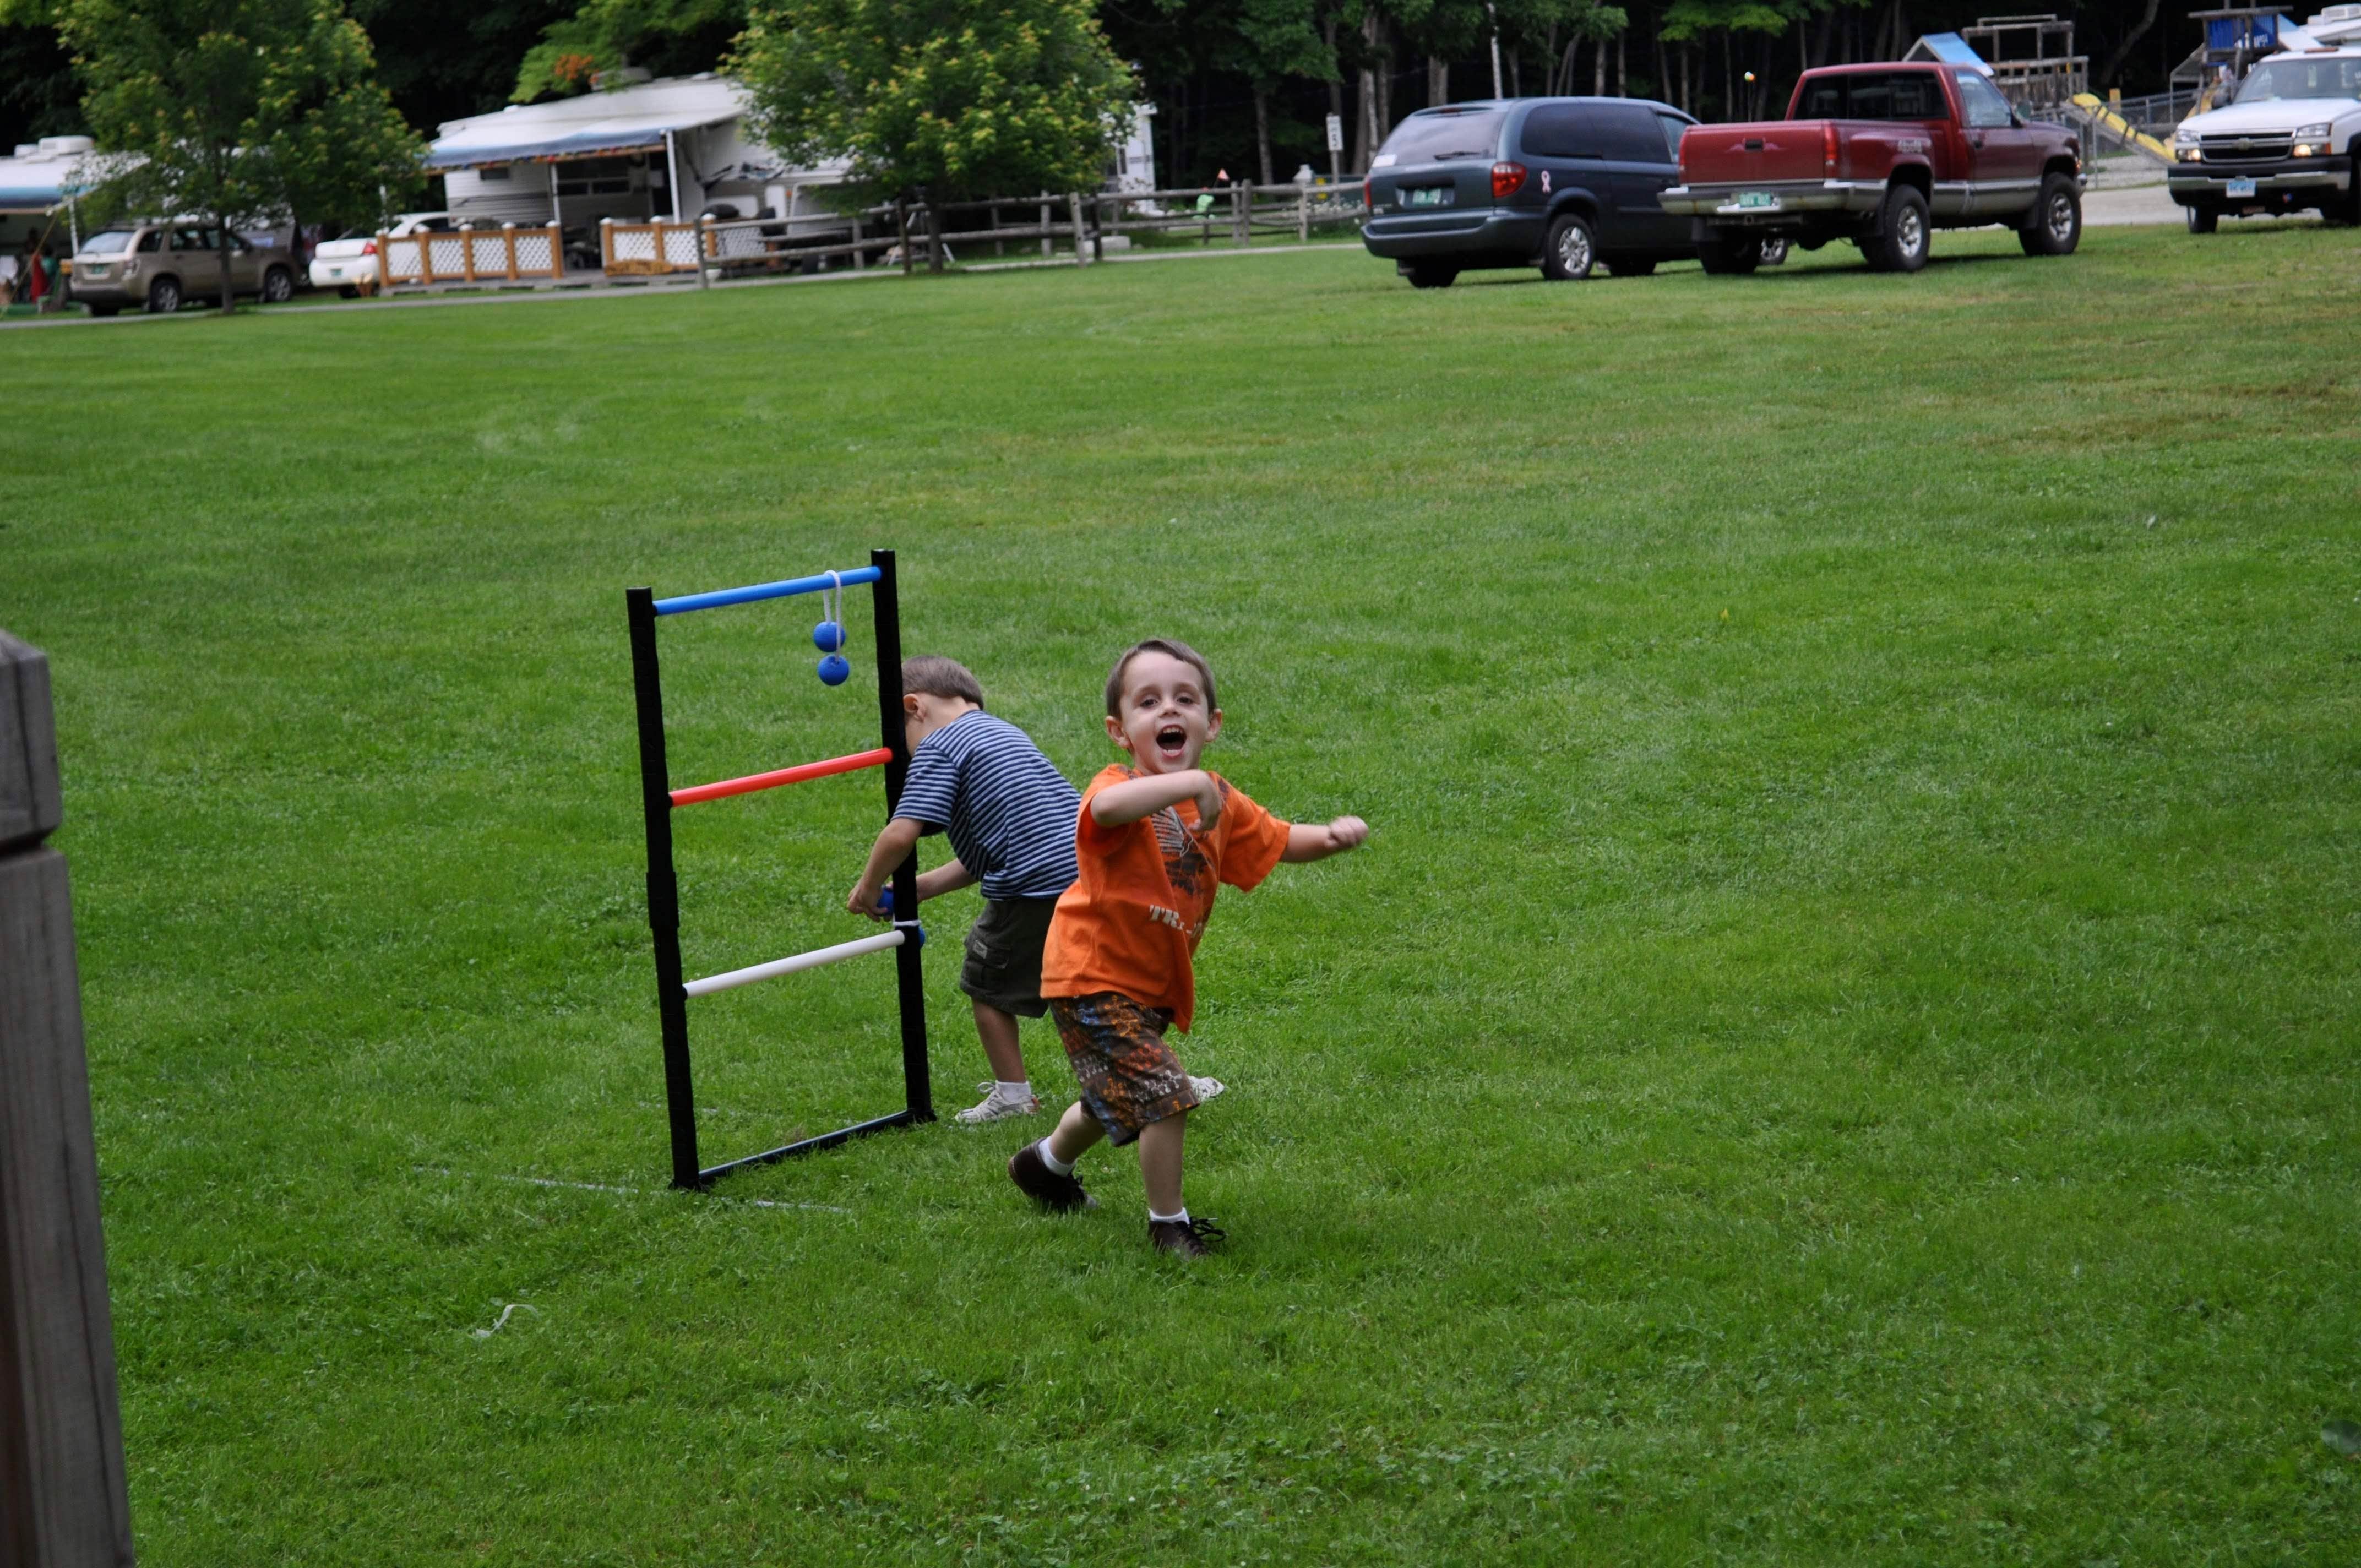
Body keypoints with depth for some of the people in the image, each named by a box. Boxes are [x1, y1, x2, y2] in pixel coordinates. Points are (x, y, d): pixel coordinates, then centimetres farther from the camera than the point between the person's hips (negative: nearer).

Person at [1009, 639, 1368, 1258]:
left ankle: (1046, 1164, 55)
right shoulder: (1120, 788, -24)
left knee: (1117, 1101, 27)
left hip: (1152, 985, 9)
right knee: (1166, 1096, -16)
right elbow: (1106, 809, -49)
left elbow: (1279, 840, 11)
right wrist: (1191, 782, -53)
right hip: (1094, 979, -9)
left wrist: (1333, 835, -10)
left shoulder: (1220, 803, 2)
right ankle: (1169, 1224, 4)